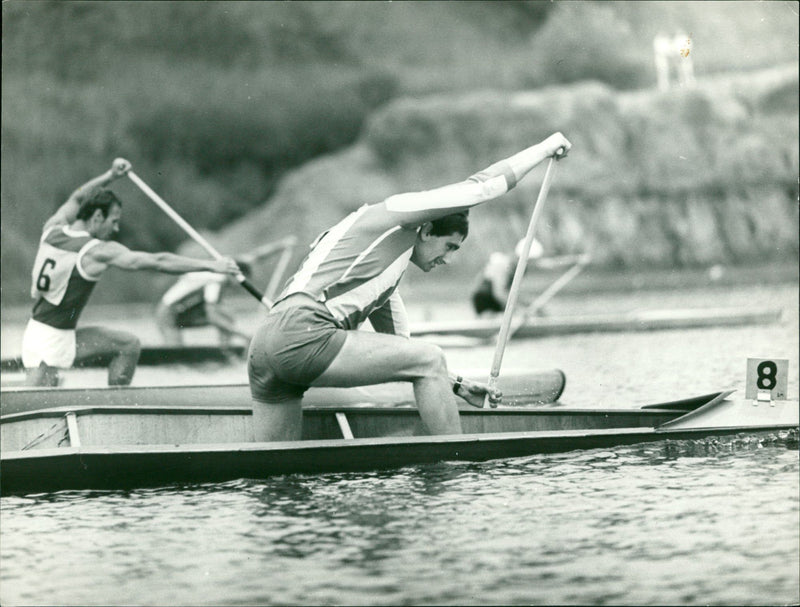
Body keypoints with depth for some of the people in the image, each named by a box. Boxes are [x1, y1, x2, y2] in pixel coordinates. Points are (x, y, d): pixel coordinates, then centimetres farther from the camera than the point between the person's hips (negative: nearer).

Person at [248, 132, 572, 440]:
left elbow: (404, 357, 38)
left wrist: (456, 386, 29)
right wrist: (544, 149, 17)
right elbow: (482, 187, 7)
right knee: (430, 358, -2)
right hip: (303, 335, -10)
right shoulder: (393, 215, 8)